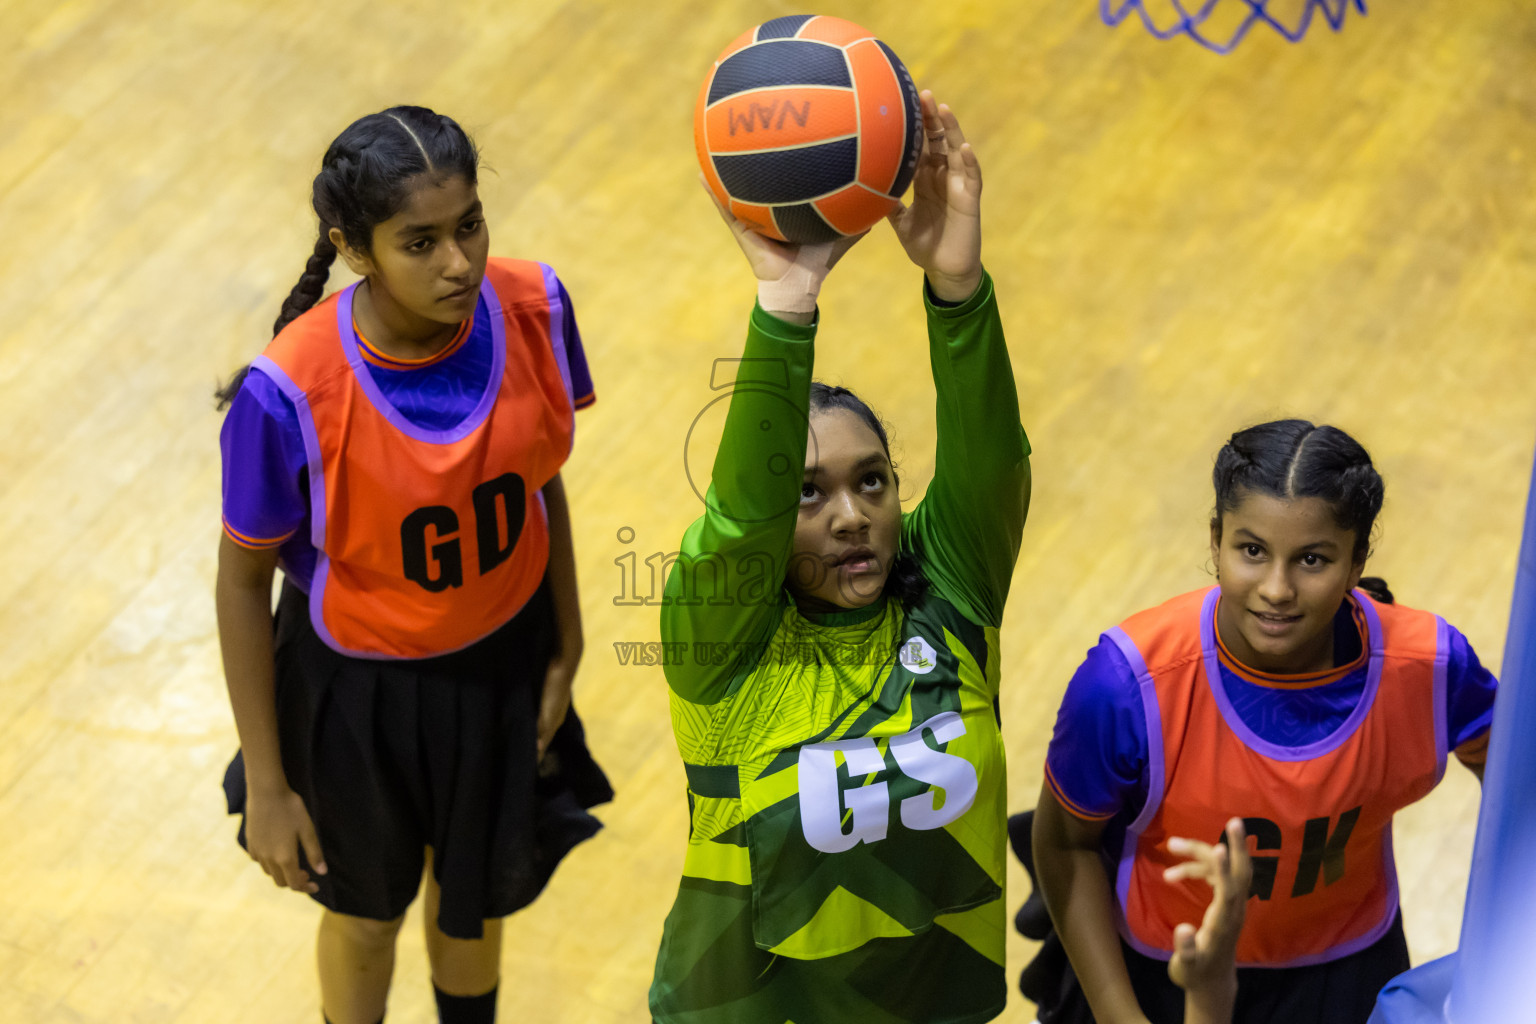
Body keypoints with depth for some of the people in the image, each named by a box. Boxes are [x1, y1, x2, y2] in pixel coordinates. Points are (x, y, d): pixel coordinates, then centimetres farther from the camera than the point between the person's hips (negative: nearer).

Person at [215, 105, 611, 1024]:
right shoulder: (291, 395, -32)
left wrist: (566, 649, 5)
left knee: (473, 903, 27)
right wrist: (266, 785, -10)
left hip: (504, 659, 3)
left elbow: (538, 479, -3)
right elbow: (244, 579, -17)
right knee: (367, 913, 25)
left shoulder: (534, 310, -22)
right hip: (363, 687, -3)